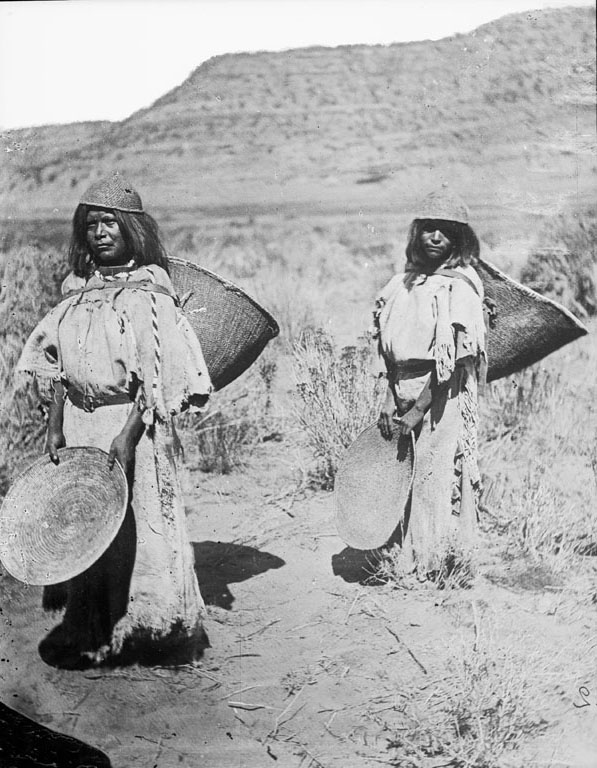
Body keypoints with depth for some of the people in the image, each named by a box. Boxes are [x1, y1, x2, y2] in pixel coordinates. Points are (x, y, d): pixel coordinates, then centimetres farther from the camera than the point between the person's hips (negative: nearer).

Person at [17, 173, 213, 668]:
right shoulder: (79, 292, 9)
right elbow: (58, 366, 12)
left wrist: (128, 436, -22)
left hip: (132, 423, -6)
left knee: (131, 530, 1)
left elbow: (156, 378, -15)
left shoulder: (148, 294, -10)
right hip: (79, 423, 6)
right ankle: (86, 631, 27)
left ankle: (132, 633, 18)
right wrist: (55, 426, 4)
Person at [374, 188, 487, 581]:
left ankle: (438, 568, 15)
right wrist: (389, 402, 3)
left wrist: (416, 411, -18)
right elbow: (393, 352, 12)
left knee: (434, 480, 0)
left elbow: (453, 362, -15)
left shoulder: (459, 287, -10)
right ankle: (403, 563, 25)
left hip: (442, 399, -6)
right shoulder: (405, 283, 10)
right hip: (404, 393, 6)